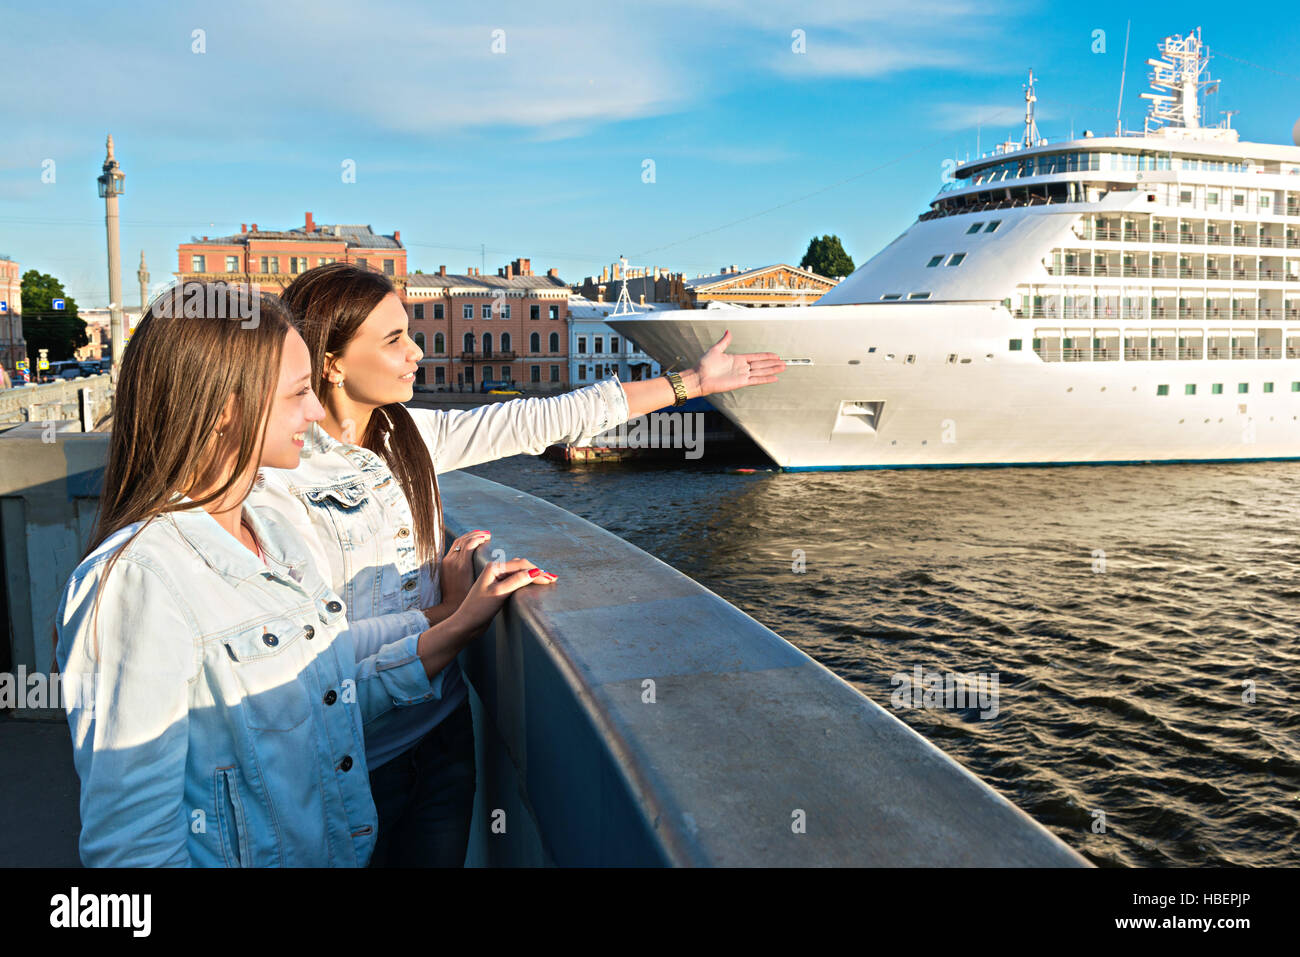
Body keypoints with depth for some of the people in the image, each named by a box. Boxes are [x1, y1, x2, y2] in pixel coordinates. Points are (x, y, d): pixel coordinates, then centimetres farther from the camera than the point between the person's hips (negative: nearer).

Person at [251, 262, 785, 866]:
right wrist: (448, 612, -12)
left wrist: (693, 383, 6)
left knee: (440, 855, 18)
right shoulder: (278, 481, -19)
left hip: (442, 726, 6)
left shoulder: (410, 435, 1)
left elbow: (541, 421, 3)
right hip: (357, 760, -6)